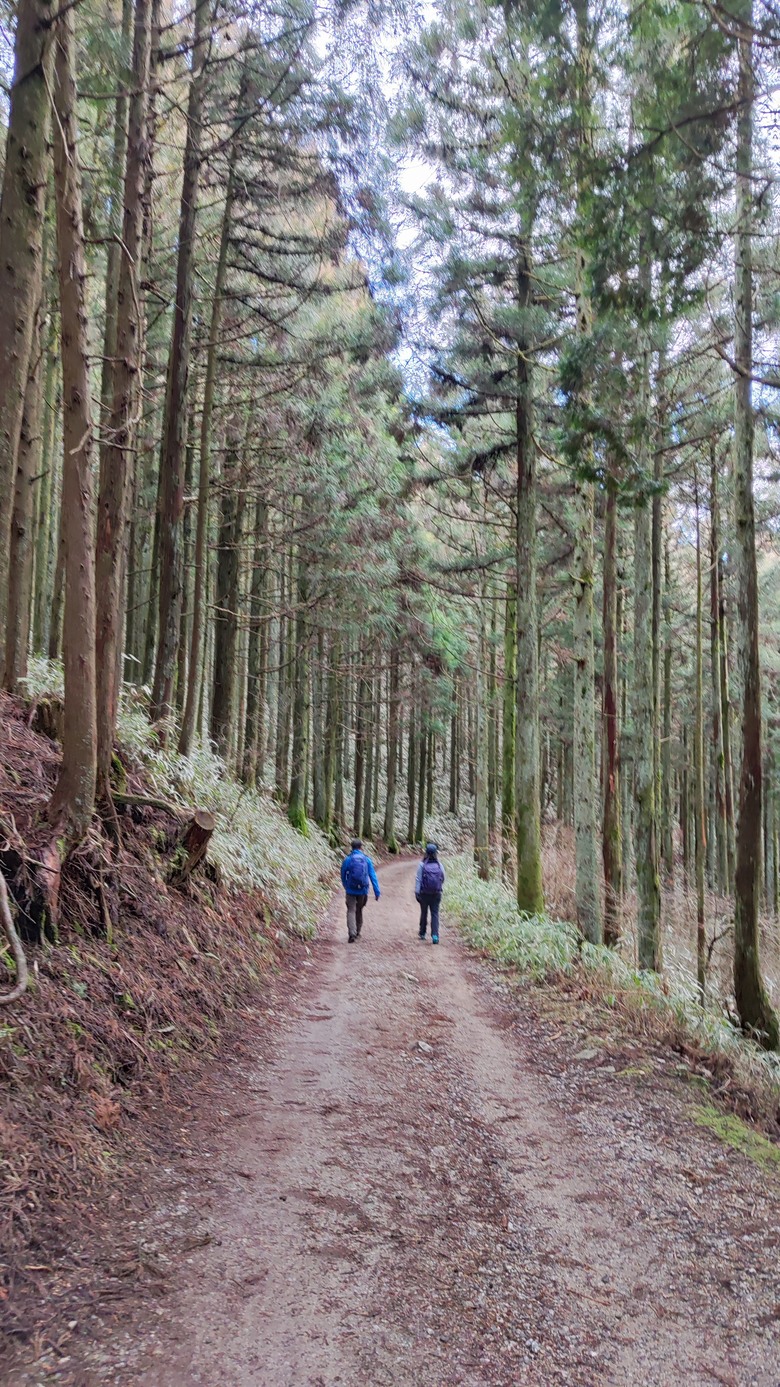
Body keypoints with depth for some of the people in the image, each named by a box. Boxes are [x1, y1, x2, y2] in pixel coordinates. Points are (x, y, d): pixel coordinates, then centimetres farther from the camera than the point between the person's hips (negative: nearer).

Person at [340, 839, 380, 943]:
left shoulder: (347, 860, -3)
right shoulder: (367, 860, -2)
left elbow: (343, 877, 7)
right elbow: (373, 877, -5)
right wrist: (377, 892, -3)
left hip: (351, 890, -2)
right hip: (363, 891, 2)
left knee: (351, 911, -1)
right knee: (359, 911, 19)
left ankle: (352, 933, -20)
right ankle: (357, 932, 31)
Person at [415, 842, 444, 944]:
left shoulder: (422, 865, -11)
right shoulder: (439, 865, -4)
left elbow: (418, 879, -10)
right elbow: (443, 879, 4)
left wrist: (417, 892, -5)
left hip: (424, 893, -1)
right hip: (437, 894, 1)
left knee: (424, 913, 16)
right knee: (435, 914, 3)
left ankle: (422, 933, 29)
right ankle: (435, 935, -11)